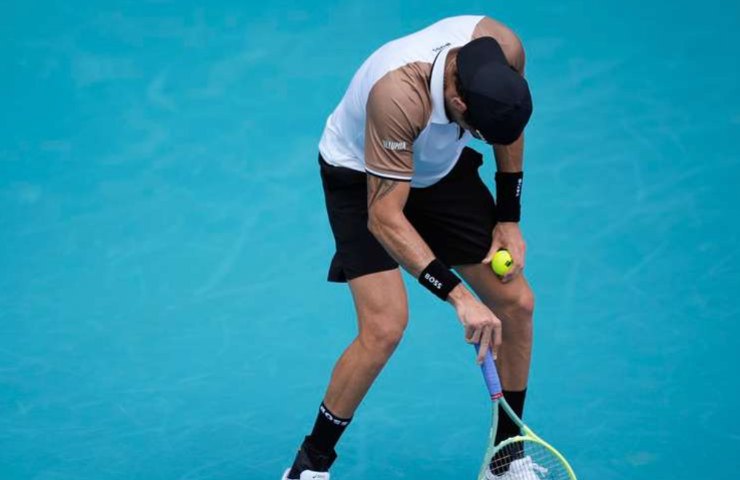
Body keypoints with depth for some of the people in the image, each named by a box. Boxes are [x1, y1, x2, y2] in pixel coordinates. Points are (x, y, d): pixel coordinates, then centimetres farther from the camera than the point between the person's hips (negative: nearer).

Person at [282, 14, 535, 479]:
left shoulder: (505, 50, -25)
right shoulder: (398, 94, -42)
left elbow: (508, 127, -1)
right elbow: (384, 218, -38)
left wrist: (509, 220, -2)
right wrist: (458, 295, -42)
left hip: (443, 170, 6)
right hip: (362, 177, -6)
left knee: (516, 302, -1)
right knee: (384, 328, -21)